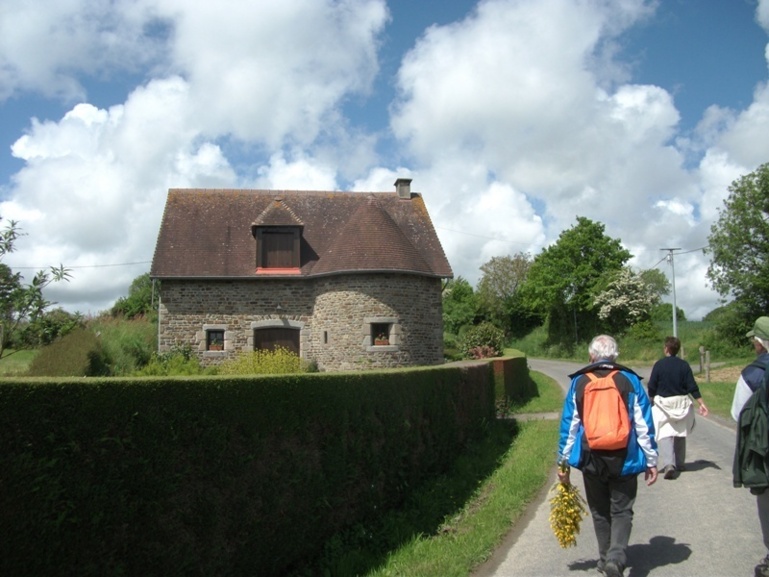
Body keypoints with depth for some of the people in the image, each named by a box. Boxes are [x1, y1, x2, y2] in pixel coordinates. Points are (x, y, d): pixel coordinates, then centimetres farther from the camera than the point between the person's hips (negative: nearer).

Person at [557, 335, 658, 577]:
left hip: (591, 459, 1)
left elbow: (568, 425, 3)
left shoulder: (578, 383, 1)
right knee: (622, 510, 7)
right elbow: (644, 425, 0)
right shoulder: (630, 381, -1)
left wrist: (563, 461, 11)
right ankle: (617, 555, -11)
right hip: (624, 459, -1)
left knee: (600, 512, 17)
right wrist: (651, 461, 7)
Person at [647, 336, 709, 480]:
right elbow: (692, 387, -4)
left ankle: (668, 464, -26)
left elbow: (651, 388, -4)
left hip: (663, 403, -3)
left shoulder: (659, 364, -8)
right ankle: (679, 464, 29)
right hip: (681, 404, 4)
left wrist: (651, 401, 12)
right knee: (680, 433, 19)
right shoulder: (684, 365, -2)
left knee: (664, 434, -6)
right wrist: (701, 403, 1)